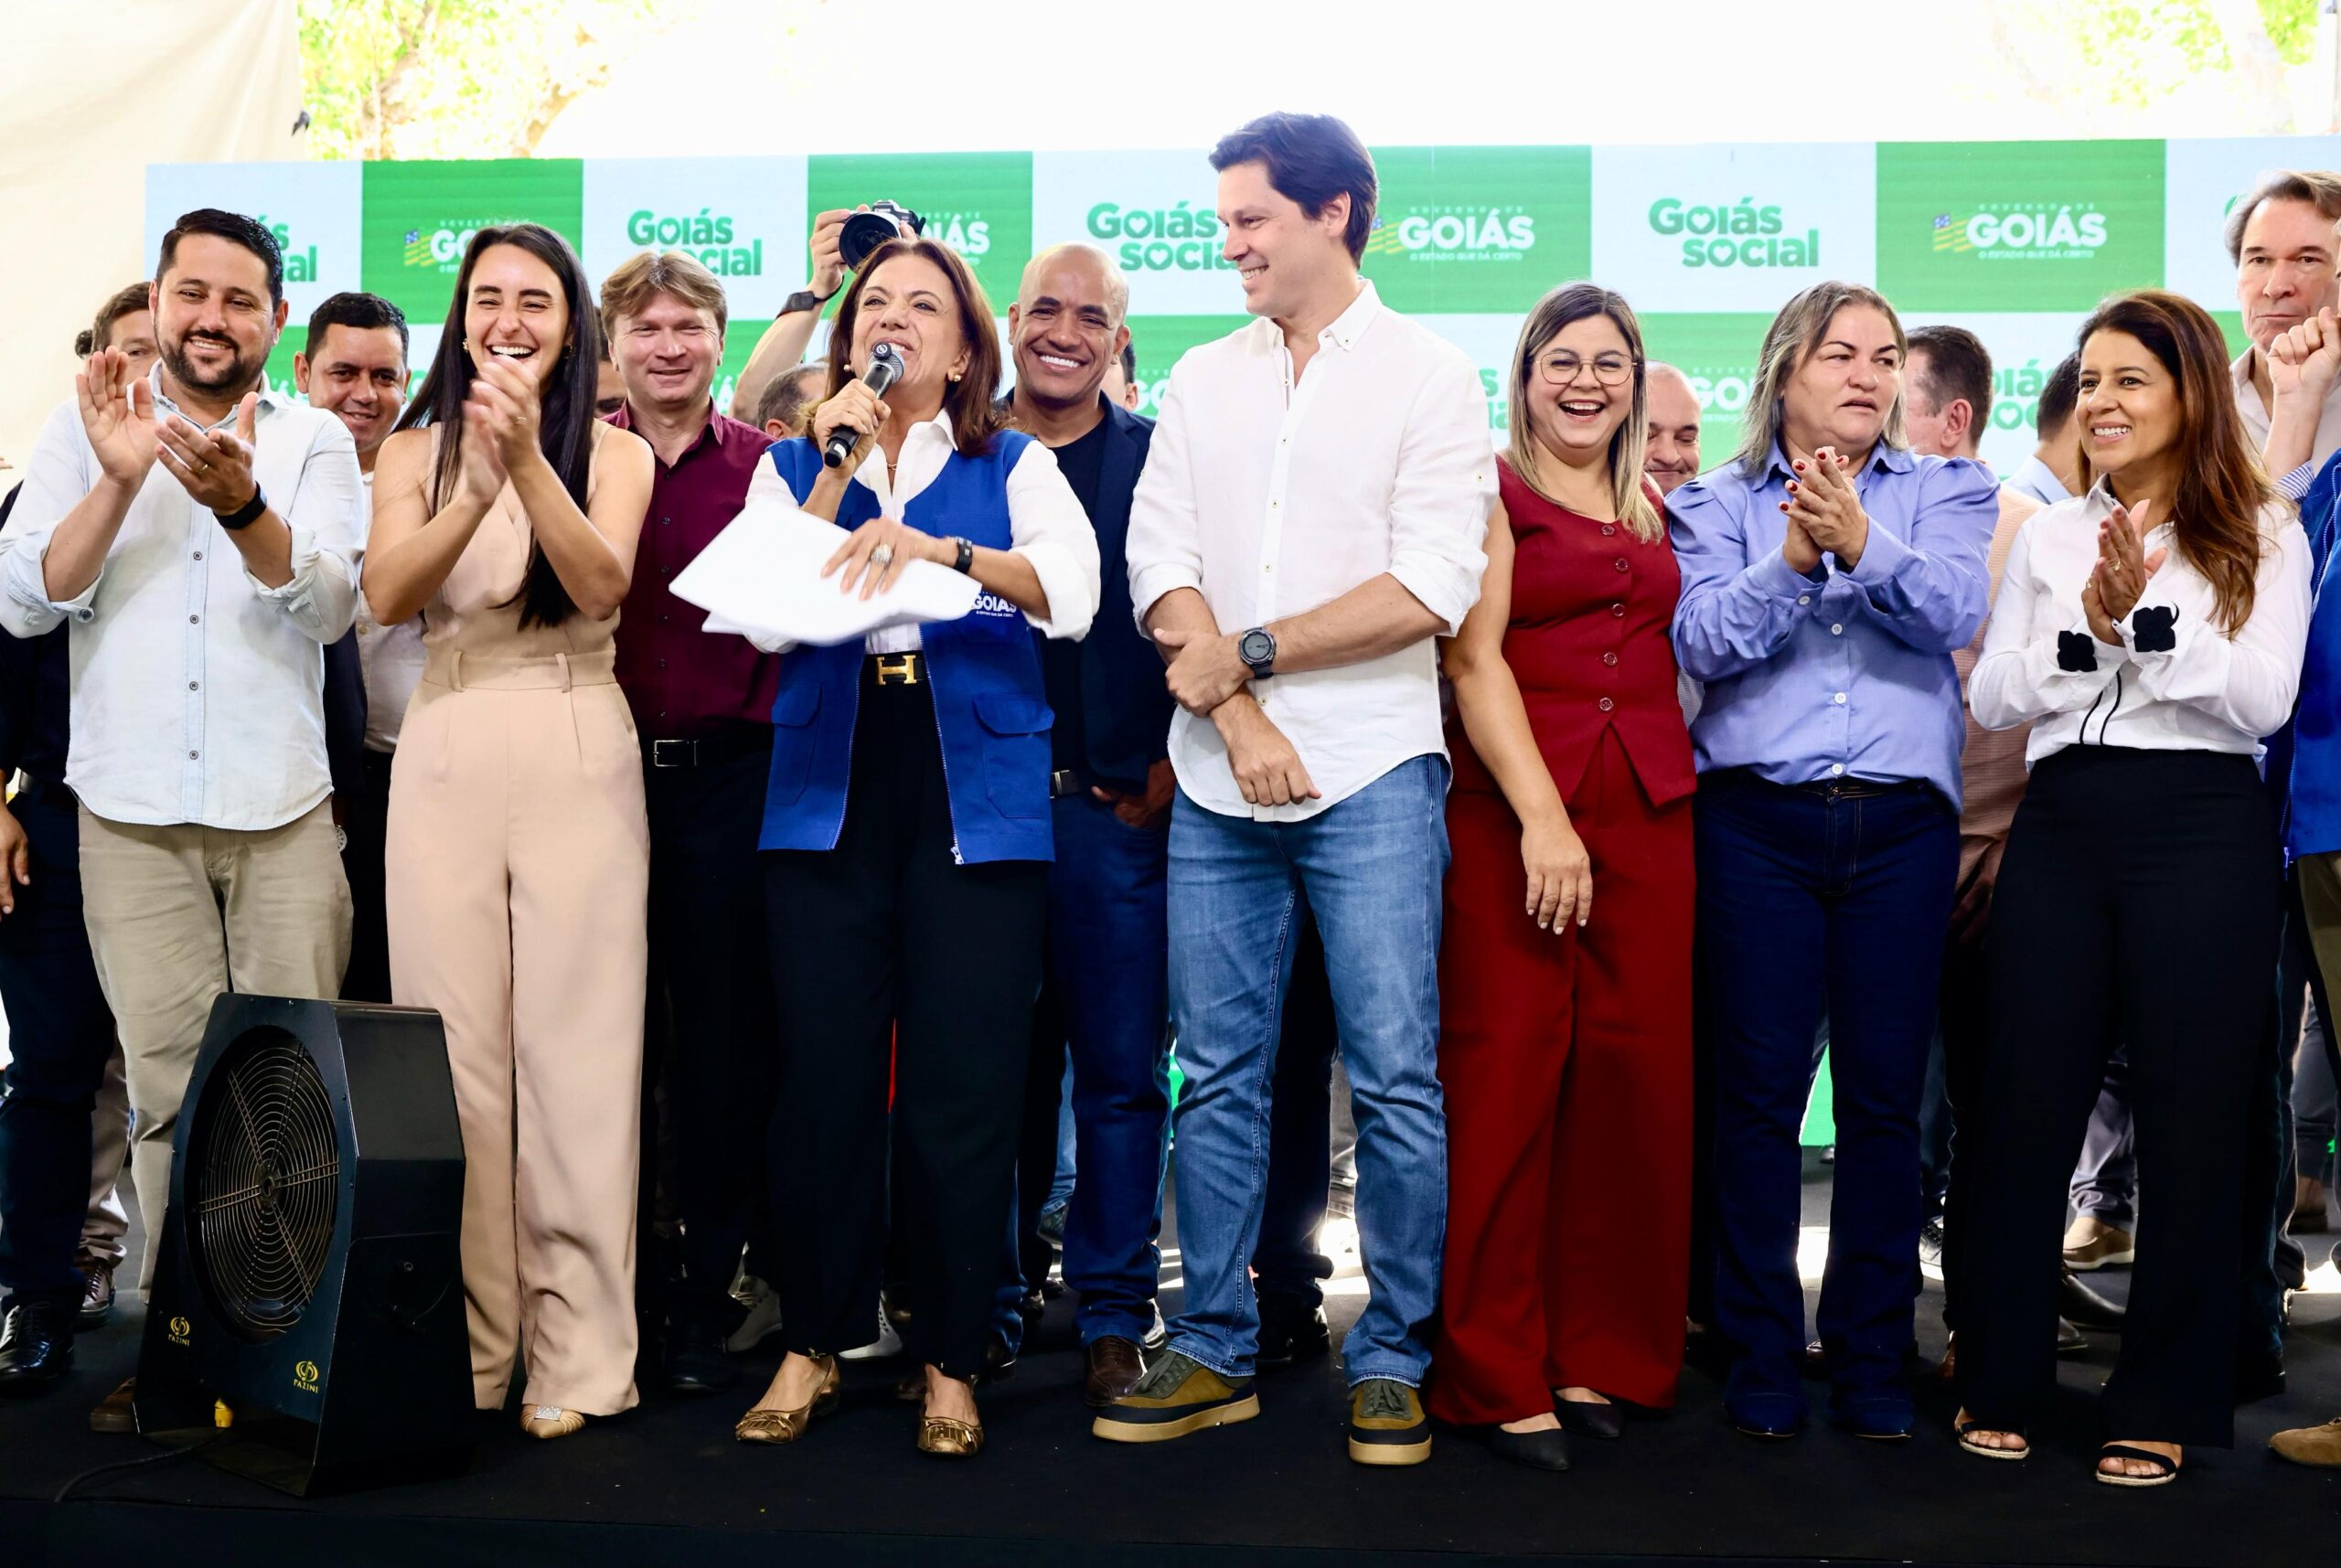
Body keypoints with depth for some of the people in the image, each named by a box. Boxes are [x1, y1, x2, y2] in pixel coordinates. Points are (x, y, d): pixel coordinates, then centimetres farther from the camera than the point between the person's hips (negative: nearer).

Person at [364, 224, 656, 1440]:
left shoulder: (614, 452, 7)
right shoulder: (413, 450, 11)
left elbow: (601, 585, -11)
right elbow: (386, 595, -6)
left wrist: (527, 458, -24)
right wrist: (479, 486, -22)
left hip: (577, 757, -2)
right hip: (446, 755, 2)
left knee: (574, 1051, -4)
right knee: (452, 1052, 1)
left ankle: (576, 1356, 2)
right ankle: (461, 1349, 11)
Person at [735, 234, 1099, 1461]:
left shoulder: (1014, 466, 11)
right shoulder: (793, 465, 15)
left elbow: (1073, 594, -8)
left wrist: (943, 548, -23)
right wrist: (837, 468, -5)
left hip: (978, 796, -1)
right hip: (827, 794, 1)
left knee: (964, 1087, -2)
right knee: (825, 1078, 0)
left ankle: (950, 1362, 11)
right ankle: (813, 1345, 15)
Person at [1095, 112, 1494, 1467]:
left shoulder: (1428, 375, 1)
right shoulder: (1204, 381, 14)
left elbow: (1432, 586, -10)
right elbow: (1161, 564, 4)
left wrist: (1251, 654, -8)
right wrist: (1237, 719, -10)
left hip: (1372, 774, -4)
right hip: (1217, 786, 4)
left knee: (1397, 1080, -2)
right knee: (1220, 1077, 8)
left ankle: (1392, 1361, 11)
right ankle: (1215, 1354, 18)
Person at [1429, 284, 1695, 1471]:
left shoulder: (1655, 511, 19)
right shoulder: (1492, 493, 2)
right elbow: (1474, 659, -9)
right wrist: (1543, 816, -16)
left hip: (1649, 810, 5)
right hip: (1512, 804, -5)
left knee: (1634, 1077, 3)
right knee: (1505, 1074, -6)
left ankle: (1603, 1356, 14)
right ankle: (1497, 1376, 1)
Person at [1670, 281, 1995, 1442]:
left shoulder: (1946, 491, 13)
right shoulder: (1718, 503, 11)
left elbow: (1954, 612, -7)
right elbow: (1702, 642, -4)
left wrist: (1860, 541, -23)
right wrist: (1791, 562, -19)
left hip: (1902, 823, 1)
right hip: (1759, 821, -1)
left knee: (1885, 1094, 3)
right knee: (1758, 1088, 0)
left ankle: (1871, 1358, 14)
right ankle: (1761, 1357, 11)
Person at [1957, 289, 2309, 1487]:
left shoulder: (2261, 536, 5)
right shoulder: (2049, 536, 14)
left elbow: (2261, 700, -7)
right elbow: (1991, 700, 5)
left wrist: (2147, 616, -15)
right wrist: (2090, 627, -10)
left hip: (2204, 828, -3)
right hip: (2061, 827, 3)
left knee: (2190, 1114, 1)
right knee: (2026, 1104, 3)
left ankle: (2164, 1404, 12)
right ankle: (1999, 1380, 15)